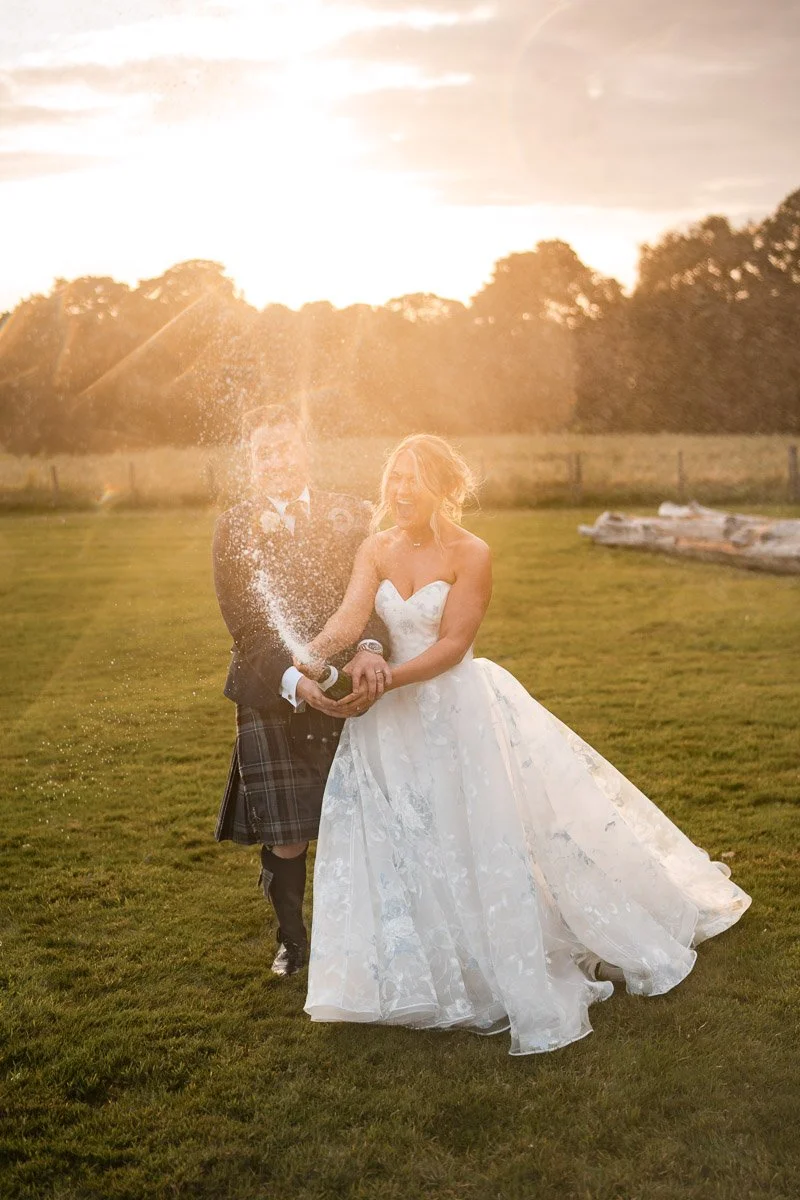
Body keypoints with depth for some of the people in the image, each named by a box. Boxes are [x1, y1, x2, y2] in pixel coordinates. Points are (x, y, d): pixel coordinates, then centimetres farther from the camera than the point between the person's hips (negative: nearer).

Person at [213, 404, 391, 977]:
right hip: (273, 704, -1)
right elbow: (245, 626, -7)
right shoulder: (234, 530, 0)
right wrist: (296, 682, -23)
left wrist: (370, 648, -29)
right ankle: (292, 939, 29)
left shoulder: (354, 516, 4)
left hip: (350, 694, 1)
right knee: (285, 839, 3)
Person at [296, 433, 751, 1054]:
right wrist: (316, 651, -34)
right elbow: (352, 614, -14)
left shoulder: (470, 554, -11)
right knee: (402, 850, 10)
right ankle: (427, 977, 29)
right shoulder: (377, 550, 1)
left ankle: (518, 984, 18)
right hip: (394, 722, 5)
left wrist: (386, 680, -27)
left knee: (479, 841, 1)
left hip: (460, 710, -4)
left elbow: (452, 645, -16)